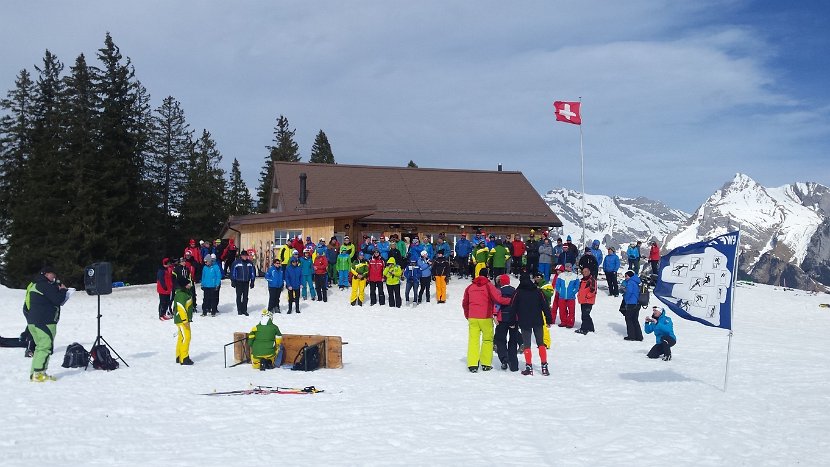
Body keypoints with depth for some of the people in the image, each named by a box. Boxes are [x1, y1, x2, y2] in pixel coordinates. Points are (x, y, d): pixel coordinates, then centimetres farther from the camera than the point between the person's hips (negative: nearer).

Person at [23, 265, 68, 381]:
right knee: (46, 347, -9)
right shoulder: (46, 285, -13)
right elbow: (58, 300, -16)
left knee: (40, 347, 16)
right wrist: (63, 290, 1)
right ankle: (39, 374, -14)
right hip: (45, 322, -10)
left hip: (32, 322, 10)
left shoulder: (33, 285, 19)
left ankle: (34, 374, 16)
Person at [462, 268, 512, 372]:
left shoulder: (470, 287, 10)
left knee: (473, 340, 1)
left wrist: (467, 316, 30)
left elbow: (464, 303, 18)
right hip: (486, 318, -3)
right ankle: (486, 364, 10)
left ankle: (472, 364, -9)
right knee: (487, 340, 10)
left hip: (472, 318, 3)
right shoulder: (489, 286, -4)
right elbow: (498, 299, -15)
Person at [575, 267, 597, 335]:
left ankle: (584, 329, -12)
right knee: (586, 315, 15)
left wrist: (587, 296, -18)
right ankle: (590, 328, 26)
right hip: (582, 301, 9)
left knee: (585, 315, -12)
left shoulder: (592, 279, -9)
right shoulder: (582, 280, 18)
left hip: (588, 301, -9)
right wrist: (579, 295, 15)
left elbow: (593, 290, -17)